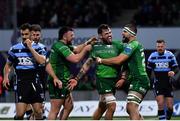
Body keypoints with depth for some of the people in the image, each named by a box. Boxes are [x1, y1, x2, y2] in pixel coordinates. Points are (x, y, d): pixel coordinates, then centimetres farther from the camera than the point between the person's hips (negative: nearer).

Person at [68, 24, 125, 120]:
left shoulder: (117, 45, 5)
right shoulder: (96, 47, 0)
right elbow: (87, 64, 7)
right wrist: (77, 79, 4)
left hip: (114, 79, 4)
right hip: (103, 79, -4)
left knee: (101, 107, 15)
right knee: (112, 106, -15)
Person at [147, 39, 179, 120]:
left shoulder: (170, 55, -3)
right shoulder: (152, 56, 0)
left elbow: (176, 68, -4)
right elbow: (148, 70, 8)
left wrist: (173, 72, -27)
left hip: (168, 83, 1)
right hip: (158, 83, -1)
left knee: (170, 106, -1)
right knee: (160, 103, -17)